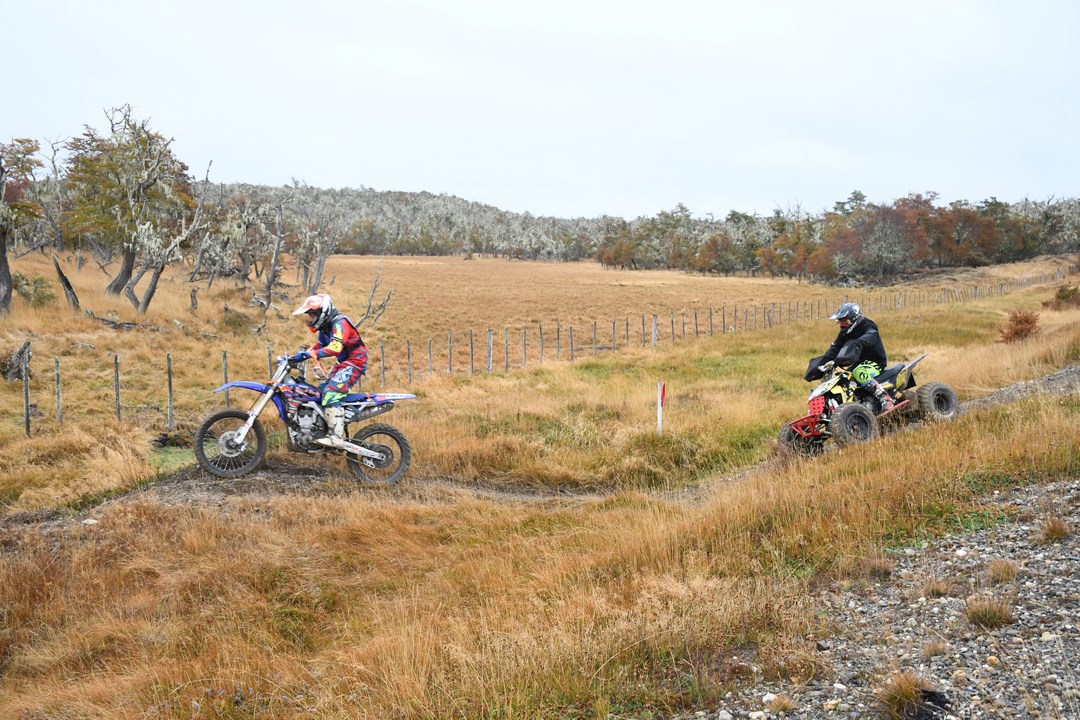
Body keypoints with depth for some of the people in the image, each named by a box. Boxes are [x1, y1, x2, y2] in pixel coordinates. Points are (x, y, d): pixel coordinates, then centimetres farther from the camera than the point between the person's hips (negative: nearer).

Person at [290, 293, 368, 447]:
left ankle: (336, 437, -32)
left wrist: (309, 354, -39)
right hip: (342, 364, 11)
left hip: (354, 362, -11)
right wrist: (301, 355, 2)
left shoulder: (339, 323, -19)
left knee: (331, 393, -25)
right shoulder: (325, 327, 13)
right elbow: (319, 345, 18)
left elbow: (335, 348, -33)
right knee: (322, 392, 13)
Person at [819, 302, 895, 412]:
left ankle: (885, 399, -39)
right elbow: (835, 348, 5)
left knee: (859, 373, -38)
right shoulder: (845, 333, 12)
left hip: (875, 361, -9)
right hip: (859, 363, 9)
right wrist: (821, 364, -9)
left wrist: (859, 342, -56)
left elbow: (871, 336, -35)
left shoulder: (867, 325, -12)